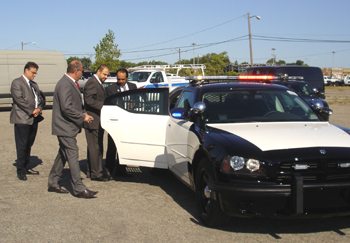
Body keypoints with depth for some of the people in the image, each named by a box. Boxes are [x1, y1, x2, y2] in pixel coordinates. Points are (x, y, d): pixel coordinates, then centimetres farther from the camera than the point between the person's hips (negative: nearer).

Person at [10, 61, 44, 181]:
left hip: (34, 118, 7)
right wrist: (31, 111, -14)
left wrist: (39, 109, -5)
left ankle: (26, 167, 21)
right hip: (22, 118, -7)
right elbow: (19, 99, -13)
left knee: (29, 145, 12)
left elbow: (40, 98, 15)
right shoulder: (17, 83, -4)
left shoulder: (34, 84, 20)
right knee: (22, 146, -3)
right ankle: (21, 171, 4)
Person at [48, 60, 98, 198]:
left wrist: (81, 115, 11)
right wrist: (82, 117, -17)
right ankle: (79, 189, -3)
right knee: (73, 156, -8)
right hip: (65, 128, -11)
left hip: (66, 127, 11)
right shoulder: (65, 84, -18)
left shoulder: (70, 83, 15)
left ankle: (53, 183, 25)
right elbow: (66, 108, -25)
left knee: (63, 155, 16)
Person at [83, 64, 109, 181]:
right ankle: (96, 173, 0)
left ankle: (91, 171, 23)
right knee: (95, 148, -6)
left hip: (98, 121, 11)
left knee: (97, 147, 15)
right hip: (93, 121, -11)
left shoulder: (99, 83, 20)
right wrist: (103, 106, -27)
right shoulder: (92, 83, -13)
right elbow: (89, 100, -23)